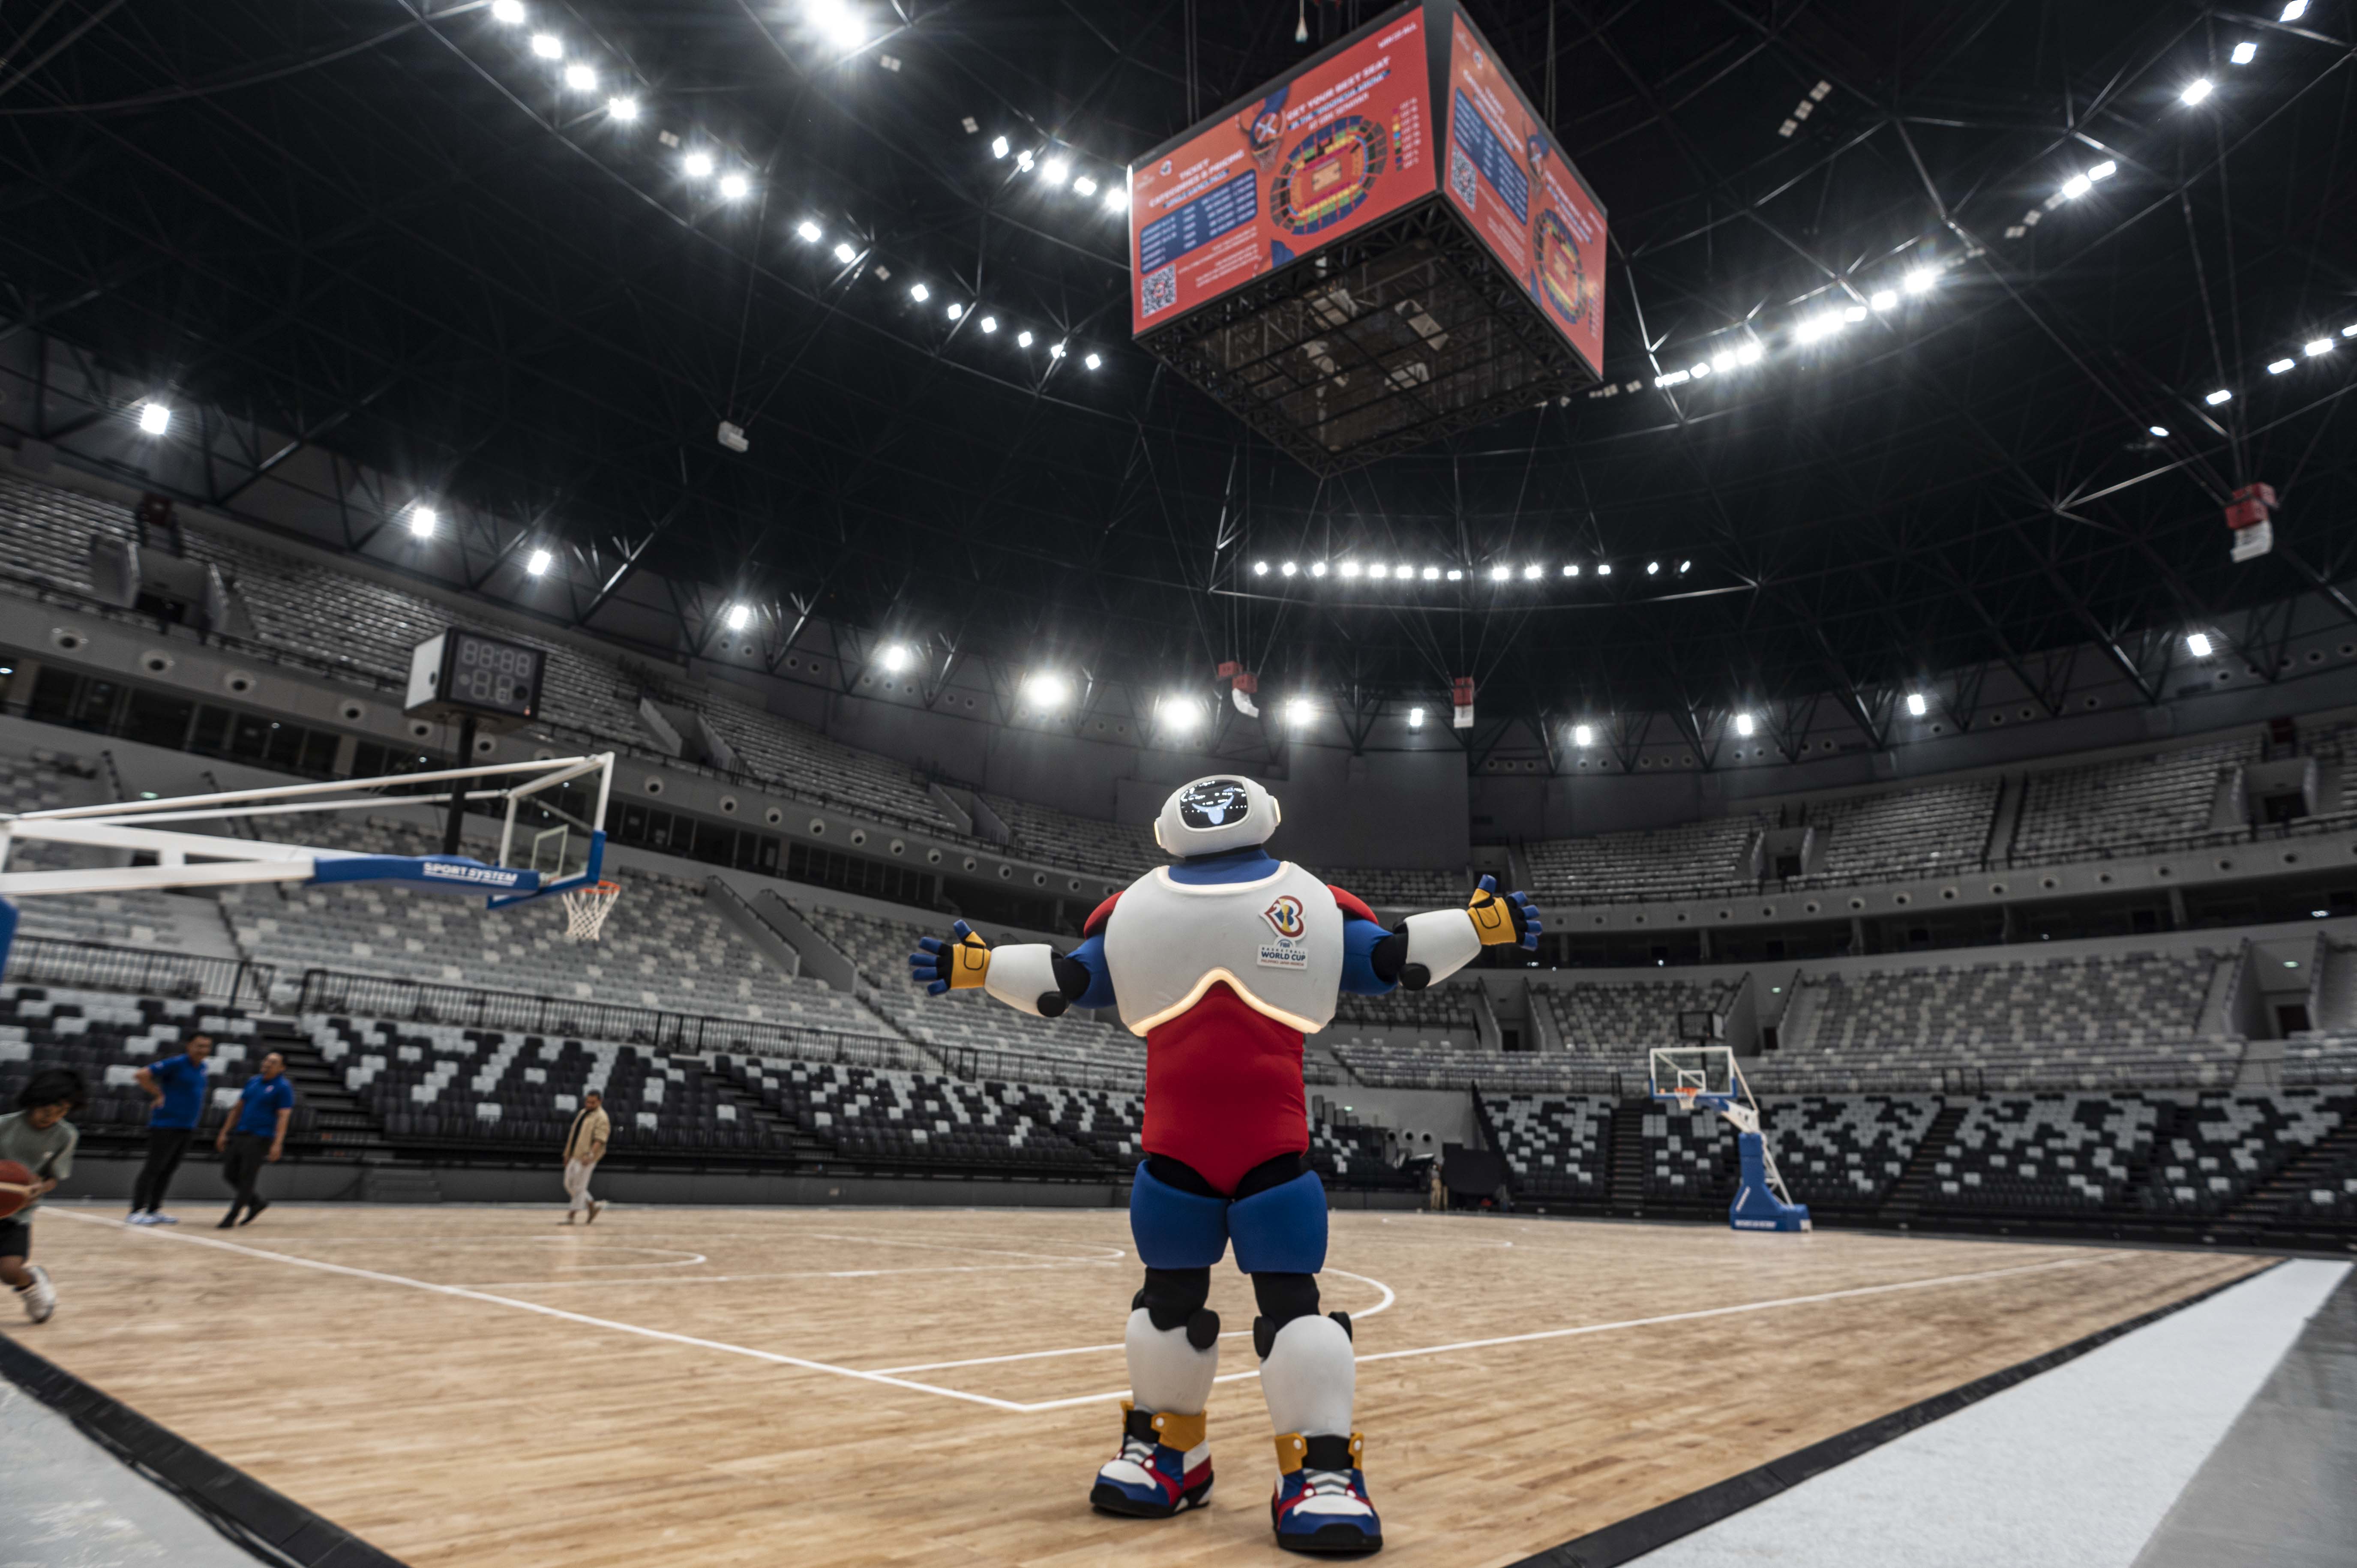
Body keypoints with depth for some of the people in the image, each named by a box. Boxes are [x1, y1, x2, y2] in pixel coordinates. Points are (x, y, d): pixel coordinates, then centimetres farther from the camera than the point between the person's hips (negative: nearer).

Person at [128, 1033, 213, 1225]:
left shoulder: (203, 1068, 12)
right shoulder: (176, 1064, -12)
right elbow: (141, 1074, -18)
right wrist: (159, 1094, -13)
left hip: (187, 1128, 7)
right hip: (166, 1126, -7)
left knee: (168, 1170, 10)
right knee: (153, 1168, -4)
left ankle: (154, 1210, 16)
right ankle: (136, 1211, 1)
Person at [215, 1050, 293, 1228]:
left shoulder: (283, 1088, -8)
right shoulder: (253, 1081, 12)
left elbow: (283, 1117, -14)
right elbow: (238, 1108, 19)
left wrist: (278, 1144, -22)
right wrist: (224, 1133, 14)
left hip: (261, 1139, -7)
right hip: (241, 1135, 7)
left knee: (247, 1178, -4)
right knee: (229, 1174, 7)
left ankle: (231, 1218, 6)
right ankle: (257, 1203, 23)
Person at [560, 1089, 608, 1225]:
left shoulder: (601, 1118, -12)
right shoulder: (582, 1113, 15)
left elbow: (600, 1140, -21)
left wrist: (590, 1155, -32)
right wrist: (568, 1153, 21)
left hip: (585, 1158, -9)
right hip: (574, 1155, 9)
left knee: (579, 1186, -4)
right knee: (569, 1184, 11)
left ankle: (571, 1216, 4)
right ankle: (593, 1206, 19)